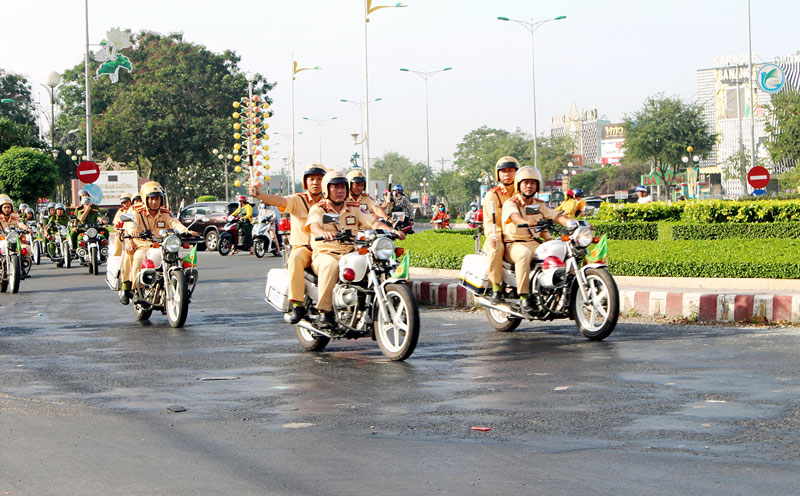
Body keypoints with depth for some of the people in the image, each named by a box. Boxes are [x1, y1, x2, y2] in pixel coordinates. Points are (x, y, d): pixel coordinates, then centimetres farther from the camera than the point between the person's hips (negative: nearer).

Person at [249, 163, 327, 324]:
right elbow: (280, 201, -15)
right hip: (302, 247, -2)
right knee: (295, 260, -36)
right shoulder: (298, 200, 3)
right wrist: (259, 195, -33)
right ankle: (297, 305, -35)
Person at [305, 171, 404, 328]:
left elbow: (373, 222, 4)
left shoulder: (354, 208, 16)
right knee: (330, 265, -39)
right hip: (324, 254, -4)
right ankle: (324, 311, -35)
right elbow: (313, 226, -20)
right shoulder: (318, 209, 2)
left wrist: (392, 231, -16)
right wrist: (323, 232, -45)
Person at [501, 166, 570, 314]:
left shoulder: (540, 205, 16)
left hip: (535, 243, 5)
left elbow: (557, 216, 3)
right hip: (514, 244, -5)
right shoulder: (510, 203, -1)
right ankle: (524, 298, -41)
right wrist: (527, 222, -47)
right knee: (524, 254, -40)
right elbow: (514, 216, -24)